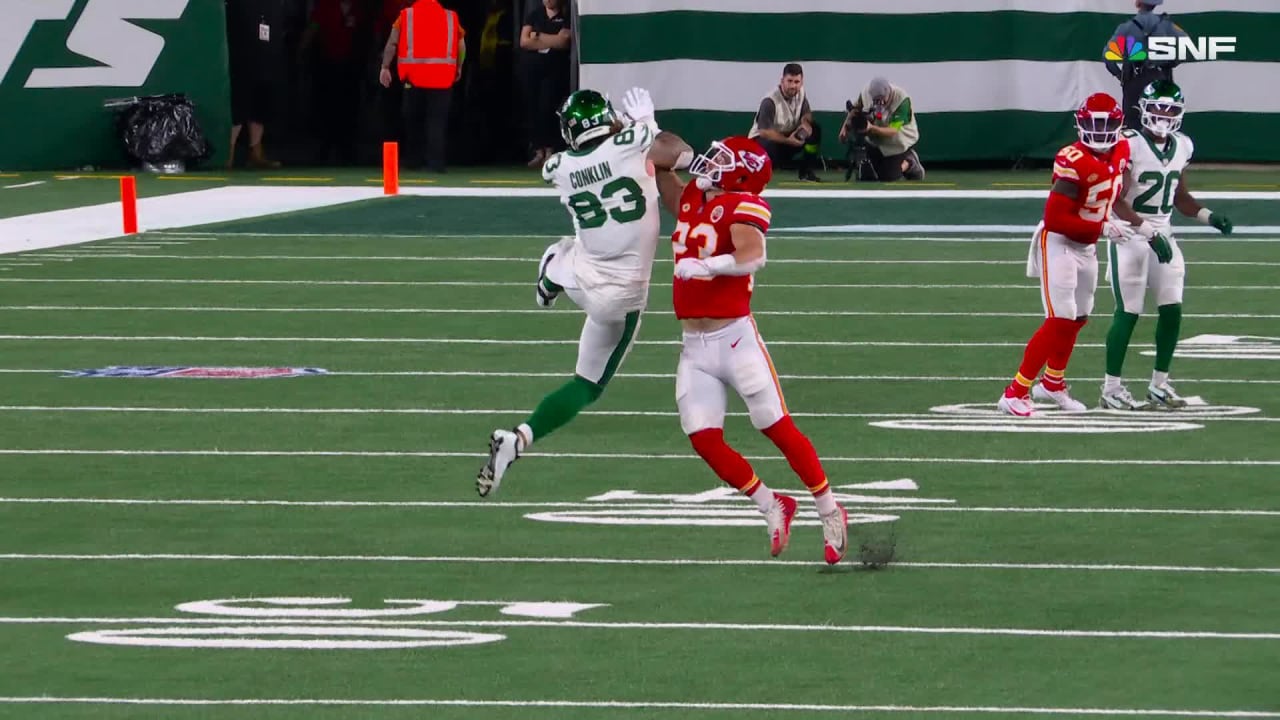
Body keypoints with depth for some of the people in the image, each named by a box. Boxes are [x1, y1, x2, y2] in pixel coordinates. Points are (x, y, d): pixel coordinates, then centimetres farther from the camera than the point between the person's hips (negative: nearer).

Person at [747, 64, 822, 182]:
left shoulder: (799, 93, -6)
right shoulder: (770, 101, -27)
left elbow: (807, 114, 7)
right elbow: (764, 132, -27)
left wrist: (805, 123, -18)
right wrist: (787, 140, -33)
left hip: (787, 136, 7)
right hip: (762, 139, -7)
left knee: (815, 130, -13)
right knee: (769, 147, -42)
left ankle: (806, 171, -3)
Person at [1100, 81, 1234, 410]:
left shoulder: (1182, 147, 7)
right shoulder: (1129, 145, -15)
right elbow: (1116, 201, -19)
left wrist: (1207, 215, 2)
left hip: (1163, 235, 6)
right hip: (1129, 237, -6)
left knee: (1172, 310, 1)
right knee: (1128, 312, -6)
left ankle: (1159, 384, 13)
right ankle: (1111, 387, 3)